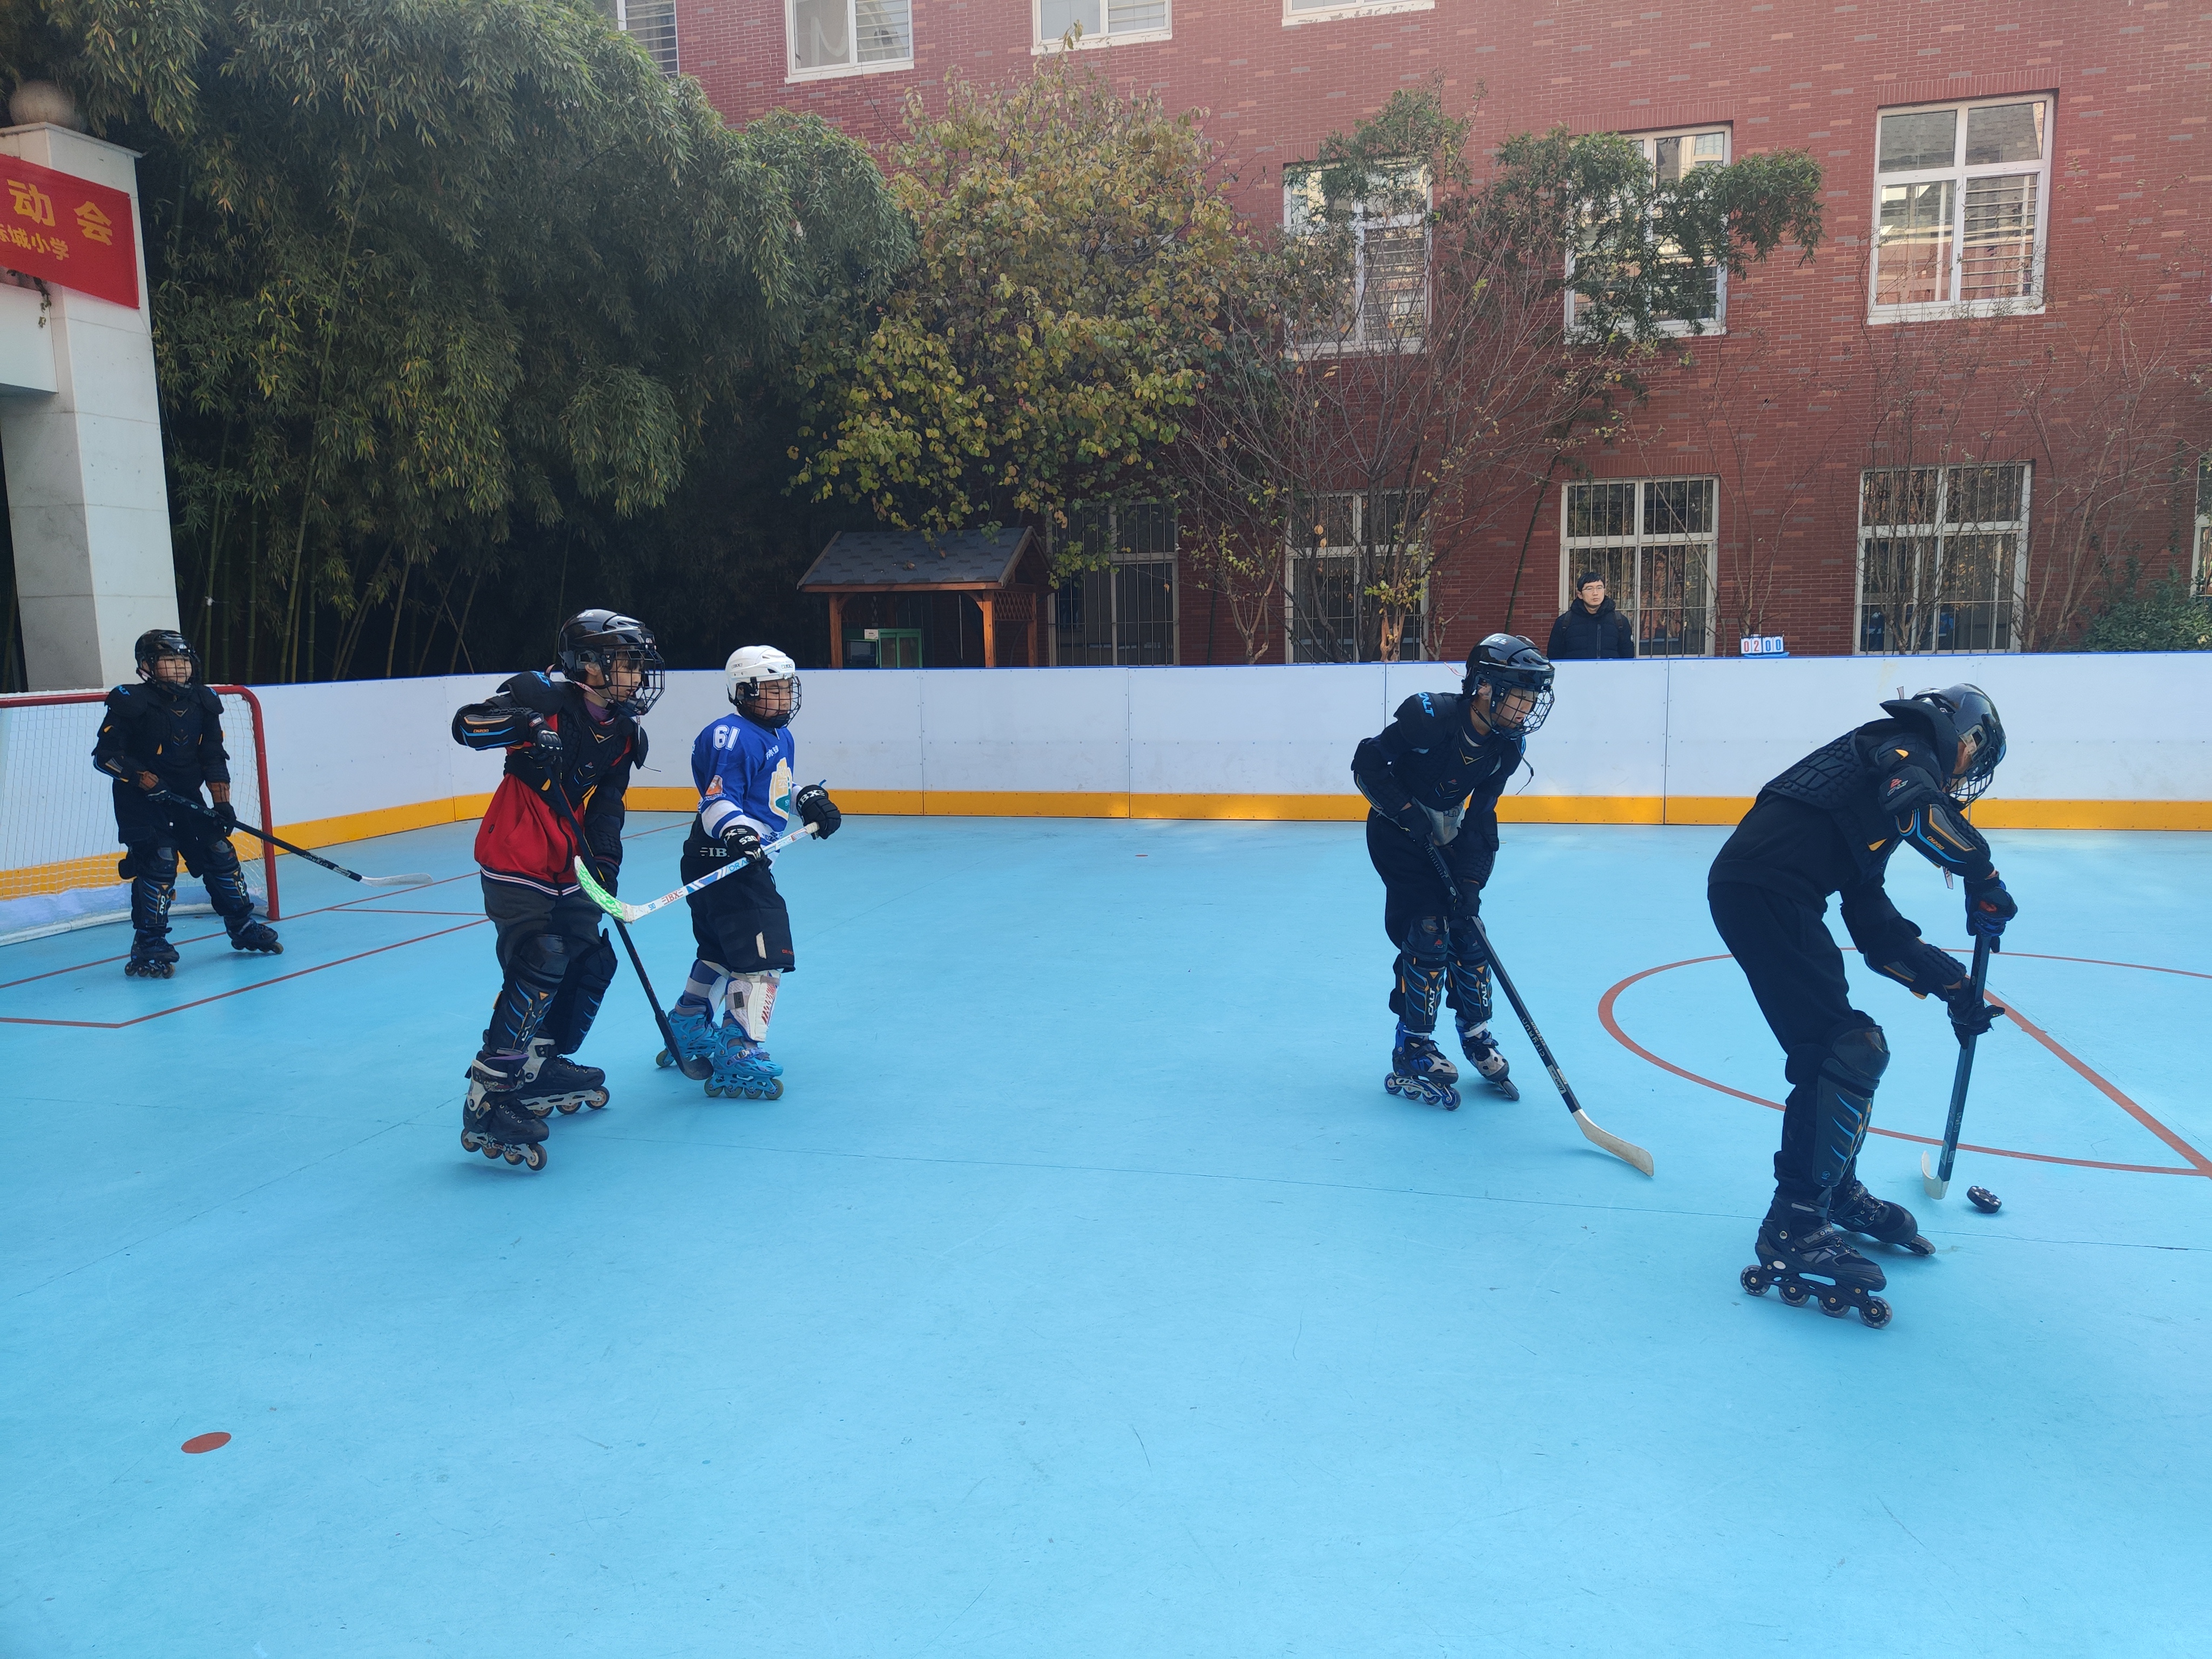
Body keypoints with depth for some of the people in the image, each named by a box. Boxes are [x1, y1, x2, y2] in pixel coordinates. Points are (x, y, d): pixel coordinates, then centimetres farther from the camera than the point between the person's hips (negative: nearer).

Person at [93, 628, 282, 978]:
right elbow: (105, 756, -12)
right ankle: (149, 948, -3)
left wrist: (222, 802, -3)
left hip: (187, 798, 5)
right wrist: (143, 777, -24)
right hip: (140, 803, -5)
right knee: (158, 864, -13)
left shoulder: (203, 703, 1)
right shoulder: (131, 703, -14)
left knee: (220, 854, 4)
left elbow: (214, 758, 5)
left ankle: (244, 927, 19)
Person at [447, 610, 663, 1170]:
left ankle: (547, 1066, 34)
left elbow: (606, 808, 5)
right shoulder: (543, 698, -12)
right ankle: (486, 1103, -18)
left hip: (567, 870, 8)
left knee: (594, 961, 14)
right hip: (516, 864, -8)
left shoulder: (623, 733, 8)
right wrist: (525, 727, -35)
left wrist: (605, 865, -9)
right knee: (541, 965, -21)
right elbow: (466, 724, -18)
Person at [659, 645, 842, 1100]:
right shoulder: (733, 737, -17)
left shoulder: (781, 737, 14)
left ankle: (685, 1033, 40)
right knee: (763, 954, -15)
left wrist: (808, 800, 9)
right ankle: (739, 1060, -12)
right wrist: (736, 831, -39)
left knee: (721, 950, 23)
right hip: (722, 859, -11)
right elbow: (717, 801, -22)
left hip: (748, 859, 11)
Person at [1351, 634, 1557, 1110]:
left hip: (1447, 837, 6)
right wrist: (1407, 814, -25)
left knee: (1468, 934, 5)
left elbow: (1480, 815, -5)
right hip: (1398, 834, -6)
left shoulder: (1508, 745, -10)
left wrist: (1471, 878, -14)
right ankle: (1411, 1057, -2)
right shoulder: (1430, 717, -29)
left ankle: (1478, 1039, 25)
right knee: (1427, 934, -13)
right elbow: (1367, 763, -20)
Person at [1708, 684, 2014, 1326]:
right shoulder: (1906, 745, 6)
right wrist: (1984, 876, -5)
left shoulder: (1887, 778, 31)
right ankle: (1793, 1233, -9)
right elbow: (1923, 811, -21)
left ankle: (1834, 1191, 36)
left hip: (1756, 891, 10)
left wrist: (1949, 984, 23)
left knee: (1834, 1046, 20)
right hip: (1766, 891, -10)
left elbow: (1878, 930, 28)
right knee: (1849, 1051, -9)